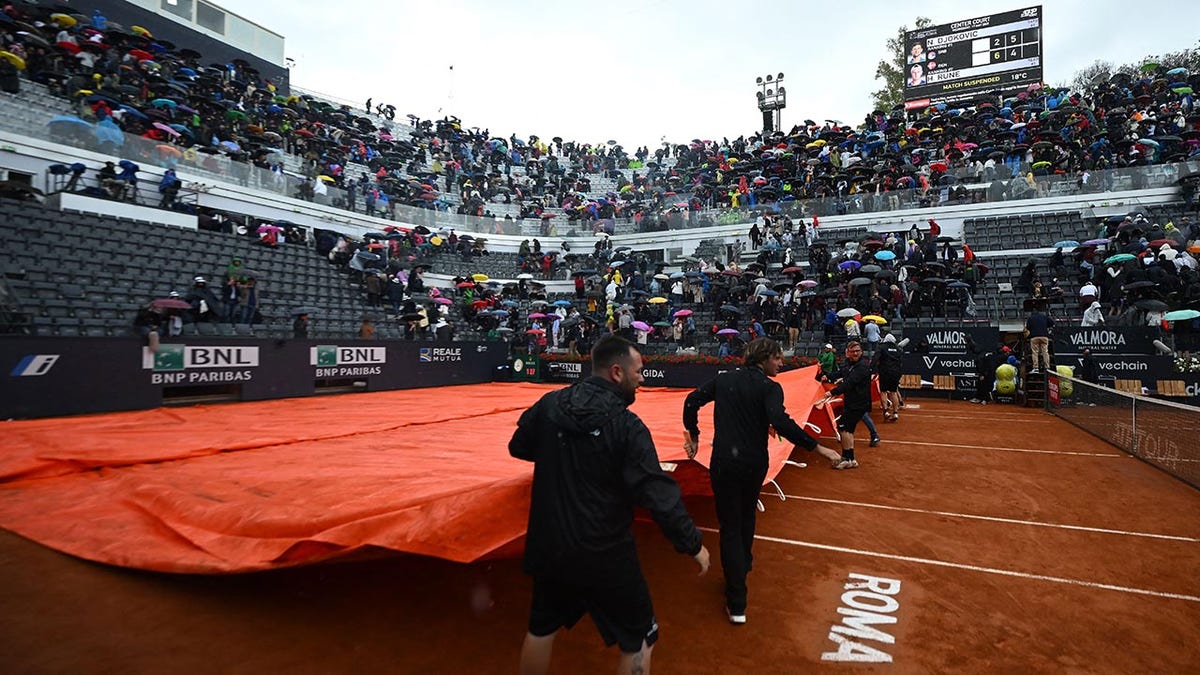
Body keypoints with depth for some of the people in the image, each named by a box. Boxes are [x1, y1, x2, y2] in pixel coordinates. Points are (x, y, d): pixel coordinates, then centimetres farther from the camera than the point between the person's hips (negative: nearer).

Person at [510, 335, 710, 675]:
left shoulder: (549, 404, -6)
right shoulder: (627, 426, -20)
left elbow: (518, 447, 10)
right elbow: (659, 495, -21)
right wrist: (693, 544, -8)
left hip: (548, 548, 5)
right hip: (604, 557, -5)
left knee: (541, 628, 27)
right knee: (639, 641, 17)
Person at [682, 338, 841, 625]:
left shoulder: (723, 380, 4)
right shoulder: (769, 388, -9)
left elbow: (692, 401, 3)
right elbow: (780, 422, -24)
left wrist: (693, 435, 14)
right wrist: (817, 447, -20)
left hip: (723, 463, 1)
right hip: (754, 464, 0)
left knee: (730, 527, 5)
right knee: (746, 517, 27)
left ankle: (736, 604, 3)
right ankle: (743, 565, 51)